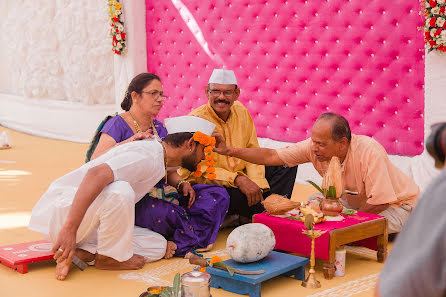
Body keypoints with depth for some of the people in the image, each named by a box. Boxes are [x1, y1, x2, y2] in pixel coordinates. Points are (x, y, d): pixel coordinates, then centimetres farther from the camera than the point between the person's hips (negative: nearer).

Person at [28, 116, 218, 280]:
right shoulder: (148, 155, -21)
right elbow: (96, 174, -35)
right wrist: (70, 228, -41)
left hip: (88, 224, 10)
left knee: (158, 245, -2)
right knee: (120, 191, -37)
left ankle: (81, 253, -7)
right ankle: (108, 257, -13)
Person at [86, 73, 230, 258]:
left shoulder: (159, 128, 17)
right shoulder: (117, 124, -3)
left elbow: (169, 168, 16)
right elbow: (95, 161, -17)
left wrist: (182, 184, -5)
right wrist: (127, 143, -28)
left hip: (161, 192, 7)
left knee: (218, 195, -11)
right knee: (162, 212, -41)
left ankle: (180, 244, -25)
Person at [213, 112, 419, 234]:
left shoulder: (369, 152, -35)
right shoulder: (314, 147, -18)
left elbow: (380, 203, -31)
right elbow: (271, 156, -14)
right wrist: (229, 151, -23)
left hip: (396, 203, -6)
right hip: (358, 199, 6)